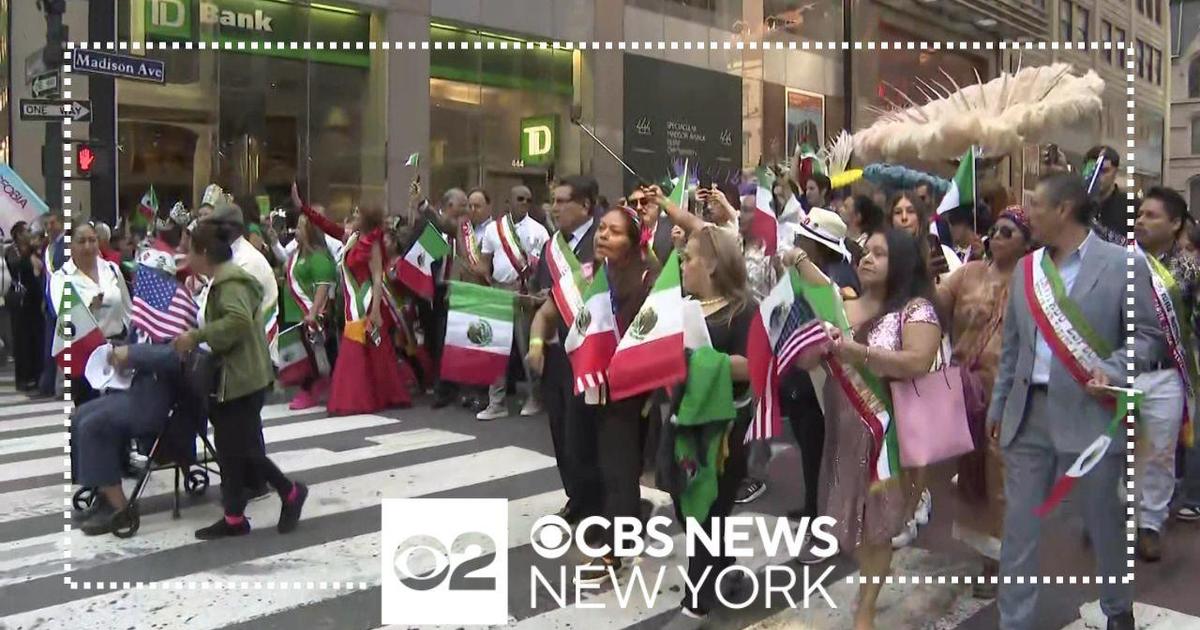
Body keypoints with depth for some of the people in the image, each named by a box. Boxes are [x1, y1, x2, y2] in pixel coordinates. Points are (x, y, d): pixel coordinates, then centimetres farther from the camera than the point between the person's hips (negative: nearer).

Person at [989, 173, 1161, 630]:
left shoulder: (1122, 264, -6)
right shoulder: (1025, 269, 9)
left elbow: (1148, 335, -4)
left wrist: (1113, 371, -21)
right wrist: (998, 405, 15)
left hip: (1089, 416, -4)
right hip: (1028, 415, 4)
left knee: (1105, 523, 13)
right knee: (1019, 526, 7)